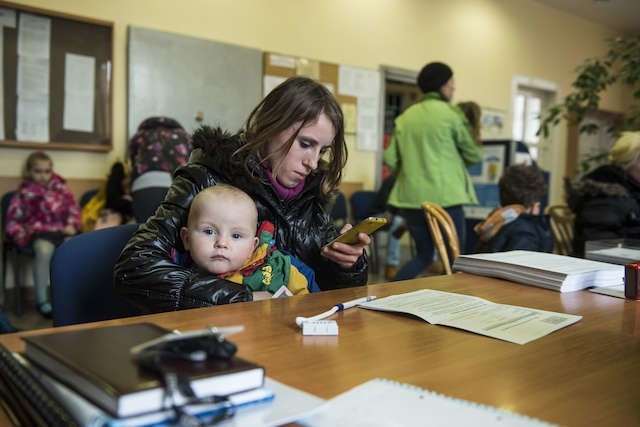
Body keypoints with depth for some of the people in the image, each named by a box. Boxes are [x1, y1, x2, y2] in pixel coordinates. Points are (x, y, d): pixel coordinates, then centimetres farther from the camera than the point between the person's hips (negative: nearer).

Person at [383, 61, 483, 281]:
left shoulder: (405, 116, 9)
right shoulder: (450, 113, -4)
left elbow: (390, 158, 6)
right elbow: (474, 155, 1)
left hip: (411, 197, 6)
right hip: (444, 197, -5)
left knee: (423, 255, 20)